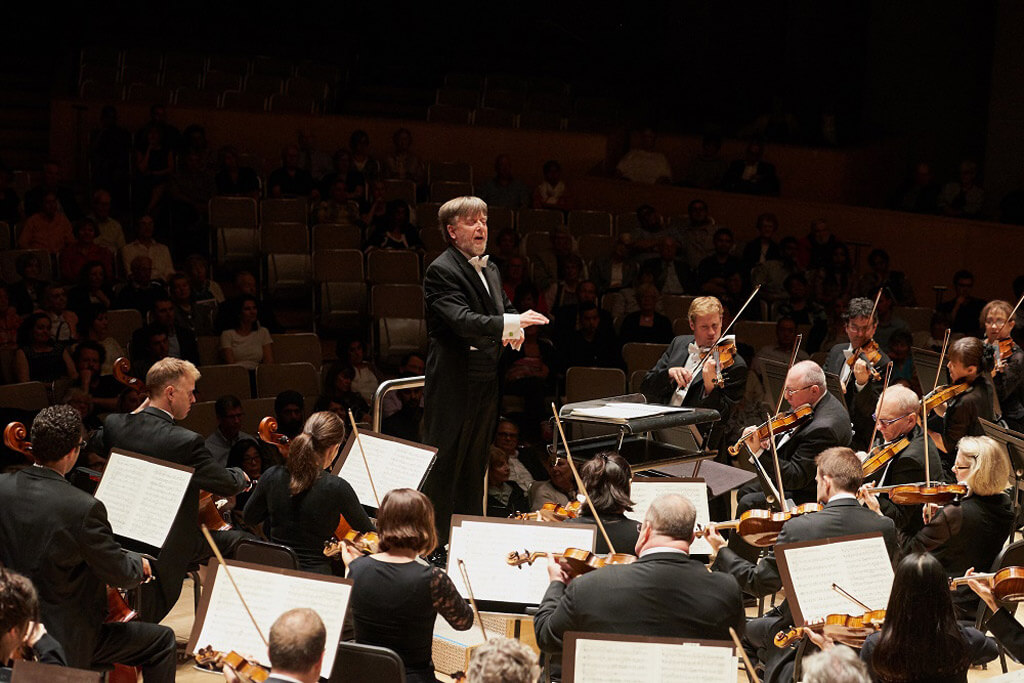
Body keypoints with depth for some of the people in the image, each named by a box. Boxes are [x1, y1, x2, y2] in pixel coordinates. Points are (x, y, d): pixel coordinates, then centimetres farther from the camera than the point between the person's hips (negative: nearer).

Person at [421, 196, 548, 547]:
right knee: (445, 463, -5)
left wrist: (514, 329, 0)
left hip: (486, 383, 9)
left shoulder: (491, 271, 17)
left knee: (475, 464, 15)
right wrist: (509, 323, -35)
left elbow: (506, 310, 23)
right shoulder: (441, 271, -12)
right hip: (453, 384, -9)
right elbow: (462, 320, -25)